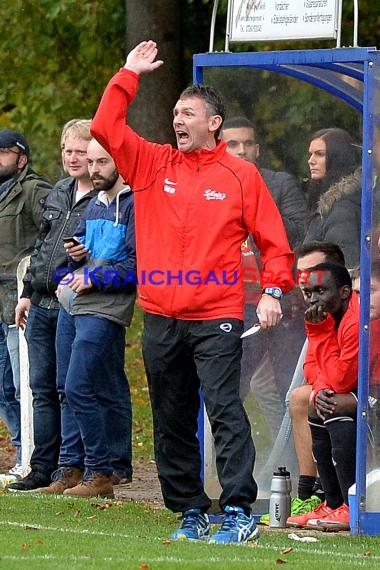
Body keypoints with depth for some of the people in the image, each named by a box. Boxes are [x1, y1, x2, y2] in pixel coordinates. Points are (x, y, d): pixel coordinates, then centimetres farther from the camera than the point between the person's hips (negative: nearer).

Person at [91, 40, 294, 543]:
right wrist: (129, 75, 2)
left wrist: (273, 291, -9)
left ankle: (239, 512, -16)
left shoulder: (241, 175, 2)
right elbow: (105, 127, 3)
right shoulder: (152, 164, 10)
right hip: (160, 319, 4)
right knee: (171, 422, 8)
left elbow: (273, 240, 4)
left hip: (216, 318, -4)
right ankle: (190, 512, 16)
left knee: (225, 411, -14)